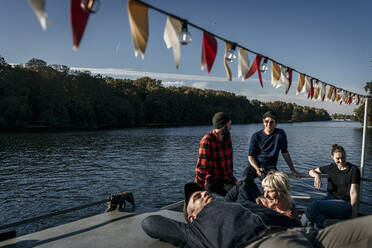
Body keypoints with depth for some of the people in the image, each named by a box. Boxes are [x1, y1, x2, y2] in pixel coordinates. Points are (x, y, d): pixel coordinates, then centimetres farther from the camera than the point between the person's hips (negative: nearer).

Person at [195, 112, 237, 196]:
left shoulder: (227, 138, 9)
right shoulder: (207, 141, -15)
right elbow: (201, 166, -15)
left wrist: (231, 175, 17)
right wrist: (199, 188, -14)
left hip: (227, 178, 8)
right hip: (213, 181, -7)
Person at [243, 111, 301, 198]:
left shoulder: (280, 134, -1)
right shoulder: (256, 136, -3)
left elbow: (285, 153, 7)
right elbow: (250, 156, -3)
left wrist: (293, 170, 7)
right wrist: (257, 169, -21)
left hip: (270, 168, 0)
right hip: (255, 165, 0)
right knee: (246, 178, -29)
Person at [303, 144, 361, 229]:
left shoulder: (354, 170, -4)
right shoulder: (331, 167, 11)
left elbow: (354, 193, -10)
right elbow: (311, 171, 22)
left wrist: (354, 218, -14)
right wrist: (317, 175, -4)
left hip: (345, 203, -4)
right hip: (330, 199, 4)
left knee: (316, 204, -31)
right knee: (319, 218, -34)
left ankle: (302, 226, -11)